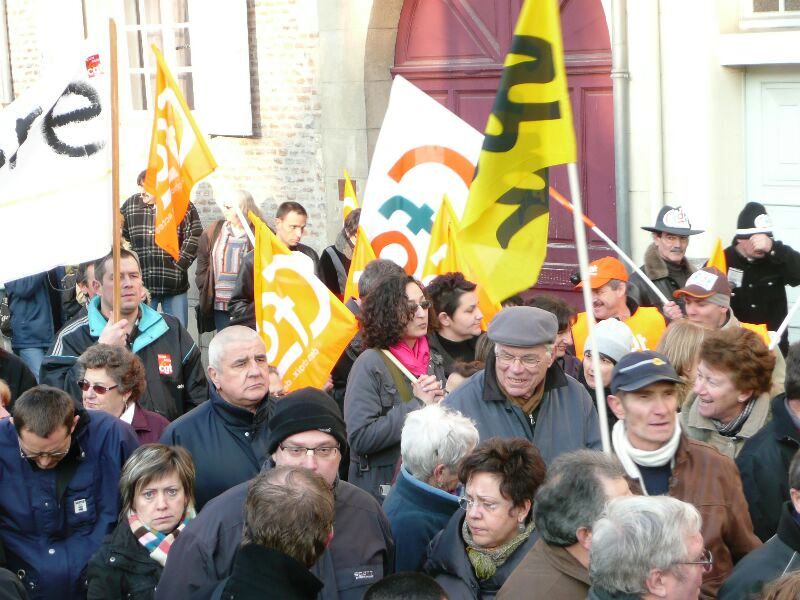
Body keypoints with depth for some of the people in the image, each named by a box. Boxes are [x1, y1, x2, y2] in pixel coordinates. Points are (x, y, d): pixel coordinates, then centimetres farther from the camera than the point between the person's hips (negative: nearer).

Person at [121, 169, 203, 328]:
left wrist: (180, 266, -8)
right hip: (142, 284, 1)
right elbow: (121, 238, 8)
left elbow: (194, 237, -5)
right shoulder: (131, 204, 4)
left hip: (175, 284, -1)